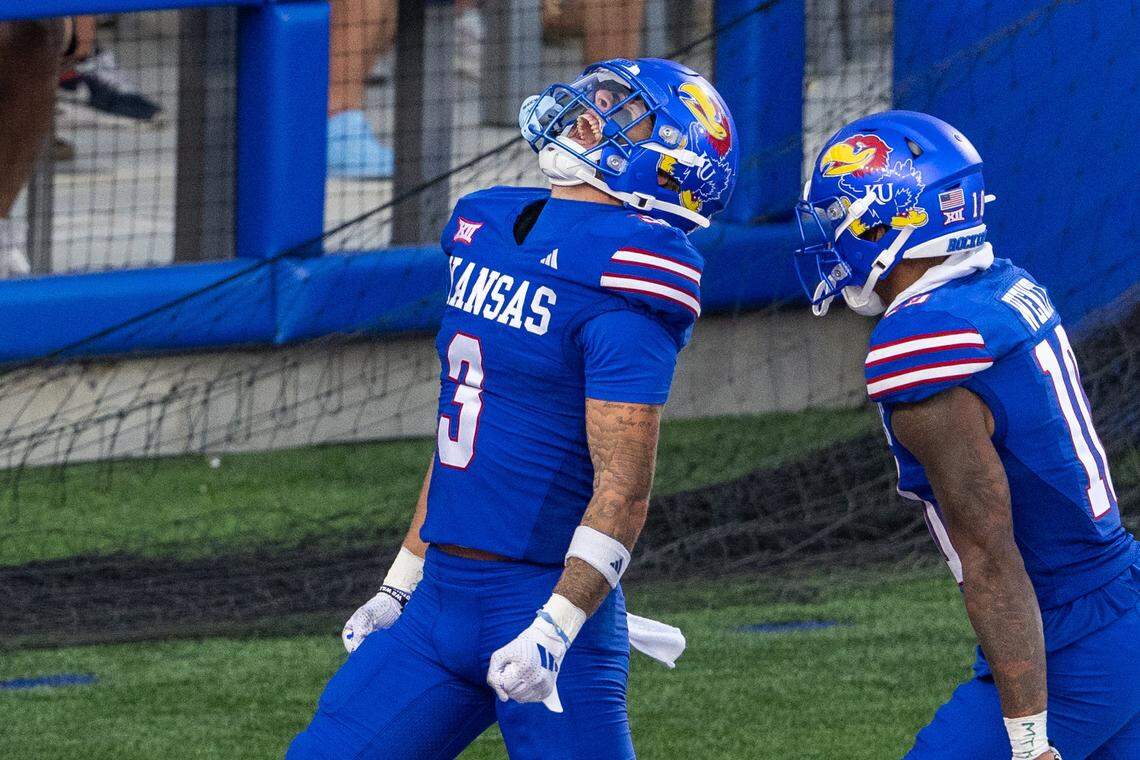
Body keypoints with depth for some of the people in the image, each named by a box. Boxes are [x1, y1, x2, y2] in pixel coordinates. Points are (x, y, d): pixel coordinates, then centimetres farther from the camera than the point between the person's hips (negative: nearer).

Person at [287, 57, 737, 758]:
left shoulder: (621, 273, -14)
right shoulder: (486, 226, 11)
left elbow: (622, 488, -18)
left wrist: (555, 629, -26)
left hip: (540, 599, -8)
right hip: (438, 605, 8)